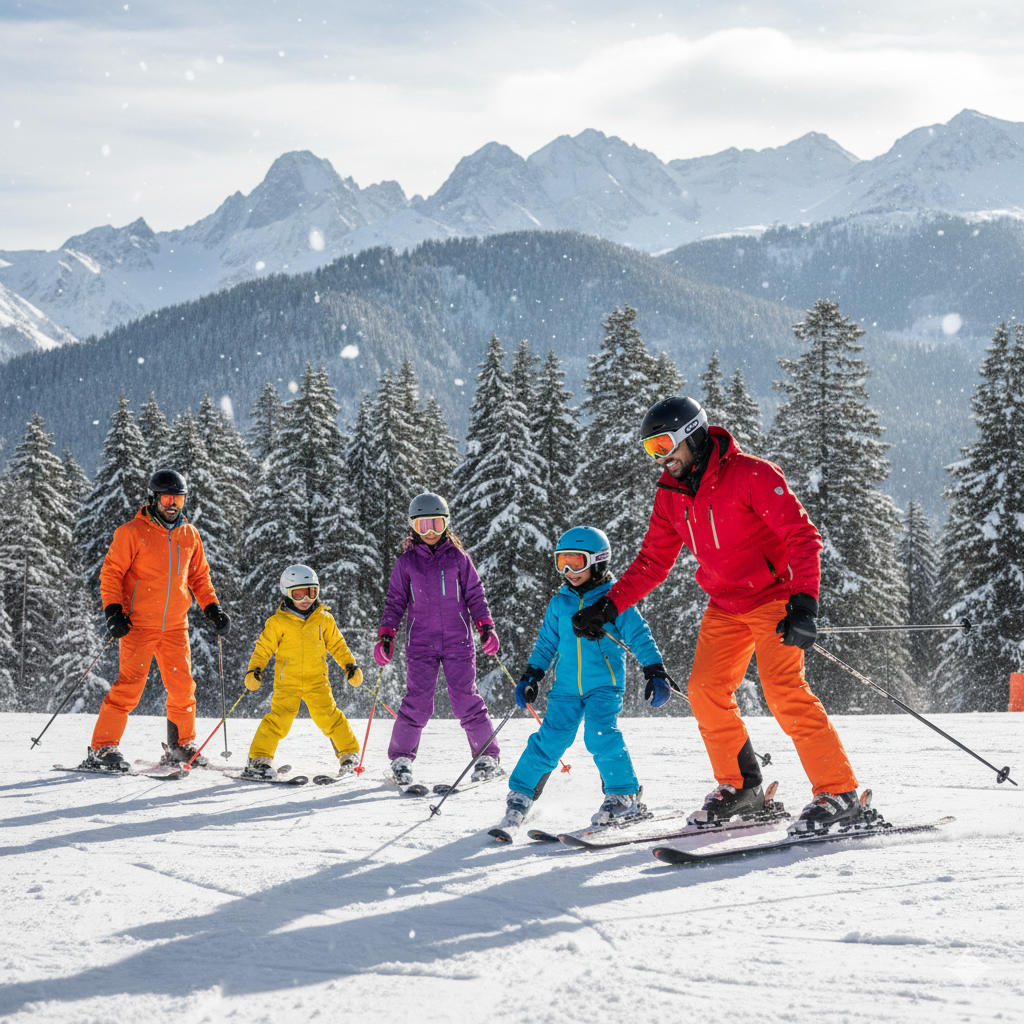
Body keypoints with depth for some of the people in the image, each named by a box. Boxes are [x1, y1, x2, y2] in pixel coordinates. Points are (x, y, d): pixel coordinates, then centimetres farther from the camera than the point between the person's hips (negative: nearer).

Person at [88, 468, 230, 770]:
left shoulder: (189, 534, 11)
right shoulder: (133, 532, -5)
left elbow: (199, 576, 20)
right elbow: (111, 573, -4)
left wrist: (213, 609, 10)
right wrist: (114, 611, -14)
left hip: (175, 626, 5)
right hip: (140, 624, -5)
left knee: (183, 687, 5)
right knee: (129, 686, -11)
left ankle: (181, 745, 21)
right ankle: (103, 748, -5)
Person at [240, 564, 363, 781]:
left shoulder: (324, 619, 6)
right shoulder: (278, 622, -2)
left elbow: (337, 644, 15)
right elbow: (264, 647, 1)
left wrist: (350, 665, 8)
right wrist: (254, 670, -10)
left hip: (317, 680, 2)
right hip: (287, 680, -2)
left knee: (329, 717, -4)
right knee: (279, 718, -12)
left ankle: (349, 753, 13)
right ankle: (259, 759, -4)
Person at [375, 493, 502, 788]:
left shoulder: (458, 559, 7)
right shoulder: (406, 562, 8)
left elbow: (475, 595, 10)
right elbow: (395, 602, 11)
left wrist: (485, 627, -1)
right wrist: (385, 636, 2)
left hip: (457, 641, 0)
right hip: (420, 642, 0)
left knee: (466, 700, -6)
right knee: (417, 703, -6)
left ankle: (488, 756, 5)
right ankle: (401, 758, 9)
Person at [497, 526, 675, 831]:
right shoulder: (560, 603, 10)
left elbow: (639, 637, -2)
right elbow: (546, 642, 19)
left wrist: (655, 671, -9)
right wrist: (530, 676, 15)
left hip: (604, 684, -3)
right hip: (566, 686, 3)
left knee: (601, 735, -19)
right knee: (550, 739, -4)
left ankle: (625, 797, -6)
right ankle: (520, 794, 7)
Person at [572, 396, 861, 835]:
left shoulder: (752, 475, -18)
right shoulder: (670, 496, 4)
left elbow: (803, 537, -21)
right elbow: (652, 562, 13)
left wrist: (804, 601, -33)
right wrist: (607, 606, 2)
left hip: (773, 597, -7)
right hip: (724, 607, 7)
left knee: (784, 691, -19)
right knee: (705, 691, -2)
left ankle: (838, 793, -15)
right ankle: (740, 787, 15)